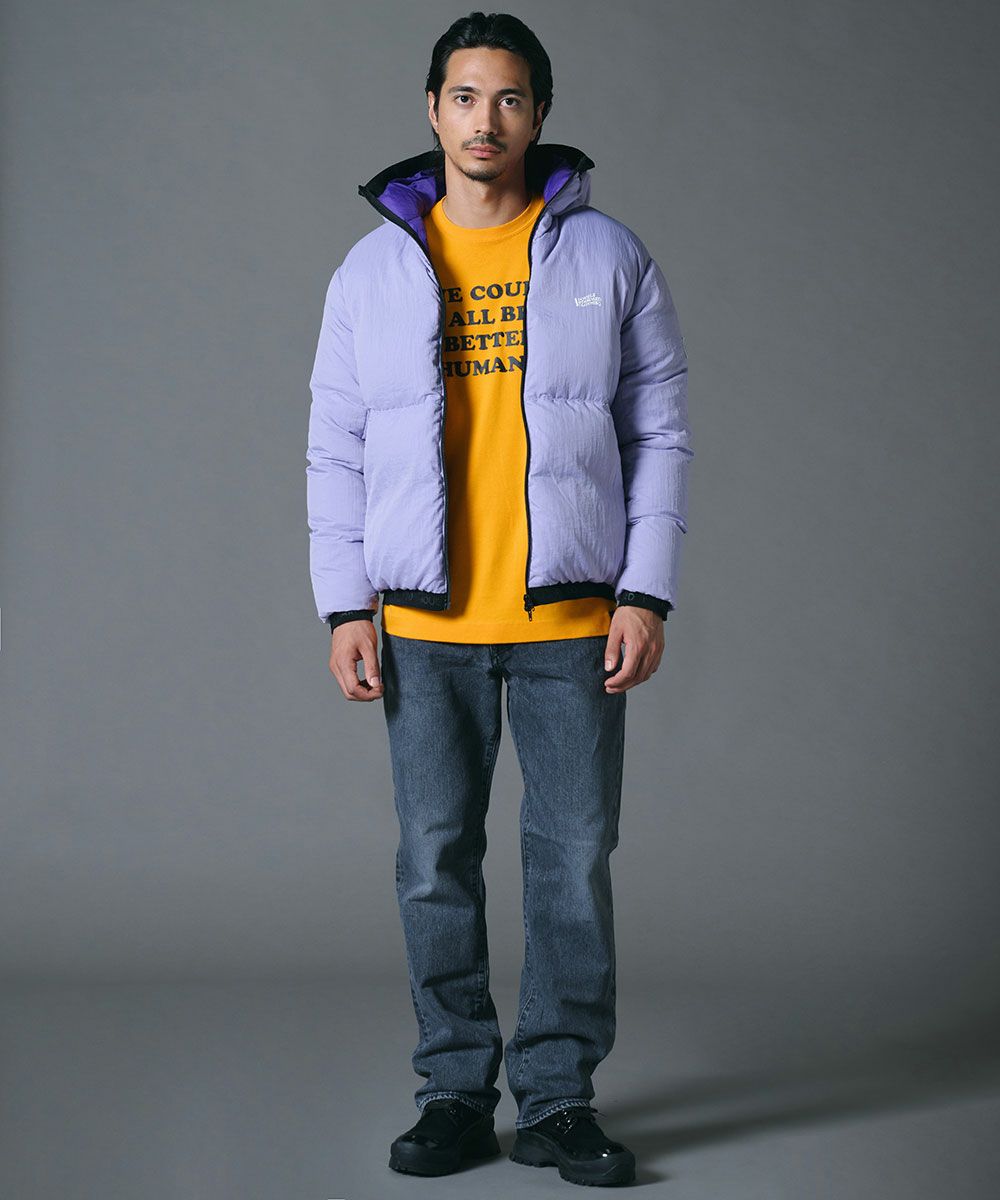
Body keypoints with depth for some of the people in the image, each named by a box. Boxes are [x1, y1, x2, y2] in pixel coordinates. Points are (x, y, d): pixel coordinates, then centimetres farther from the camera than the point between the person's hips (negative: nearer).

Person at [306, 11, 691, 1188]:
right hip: (426, 624, 1)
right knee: (437, 861, 5)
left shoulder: (606, 256, 3)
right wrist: (345, 608, -1)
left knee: (573, 859, 2)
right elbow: (337, 449, 7)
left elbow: (659, 432, 3)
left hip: (570, 617, -1)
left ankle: (558, 1098, 14)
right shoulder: (373, 269, 6)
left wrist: (647, 593, -5)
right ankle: (455, 1093, 16)